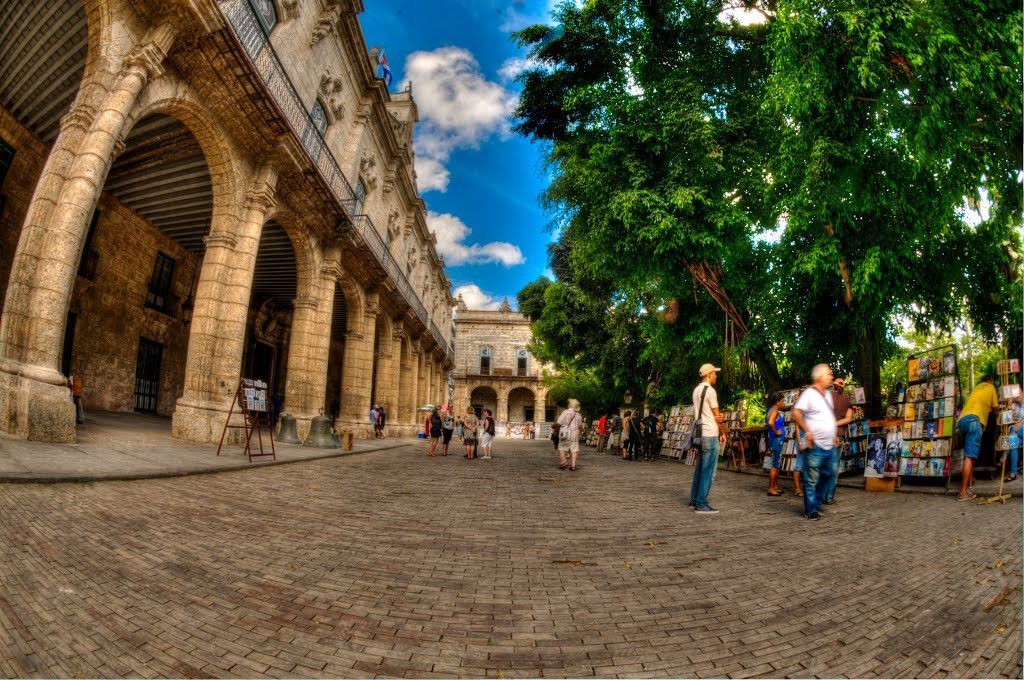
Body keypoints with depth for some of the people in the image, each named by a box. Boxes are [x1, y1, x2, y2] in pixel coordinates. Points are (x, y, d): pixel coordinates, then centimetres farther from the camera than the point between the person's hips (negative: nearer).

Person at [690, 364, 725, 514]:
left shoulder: (696, 390, 13)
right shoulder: (710, 390, -12)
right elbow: (717, 415, -8)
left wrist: (718, 416, -6)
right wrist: (722, 433, 5)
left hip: (700, 434, 9)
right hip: (711, 435, -9)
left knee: (699, 469, 13)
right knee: (708, 471, -7)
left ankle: (694, 500, 18)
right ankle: (701, 504, -7)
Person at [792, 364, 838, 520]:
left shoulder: (828, 393, 14)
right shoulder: (809, 393, -13)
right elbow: (796, 413, -20)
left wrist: (834, 435, 20)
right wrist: (807, 432, -21)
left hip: (829, 446, 9)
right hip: (815, 446, -9)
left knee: (828, 474, 17)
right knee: (812, 479, -1)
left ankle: (817, 501, 33)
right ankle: (811, 510, 7)